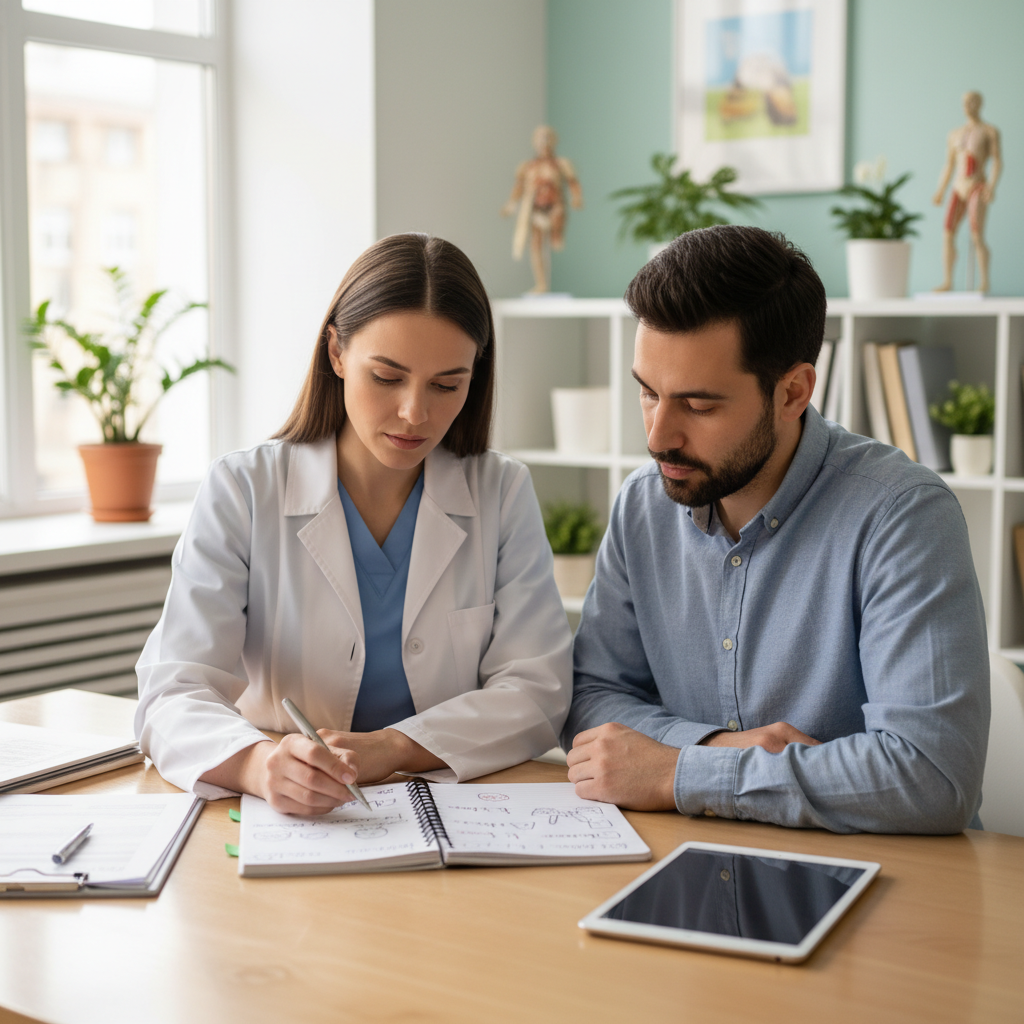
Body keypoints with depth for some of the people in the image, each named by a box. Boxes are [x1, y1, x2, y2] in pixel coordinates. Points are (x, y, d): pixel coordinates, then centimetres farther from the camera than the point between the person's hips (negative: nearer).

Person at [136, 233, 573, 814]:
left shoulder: (504, 495, 3)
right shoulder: (242, 492, -2)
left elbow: (536, 689, -3)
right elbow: (176, 695, -11)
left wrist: (390, 750, -19)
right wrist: (260, 765, -33)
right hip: (282, 824, 0)